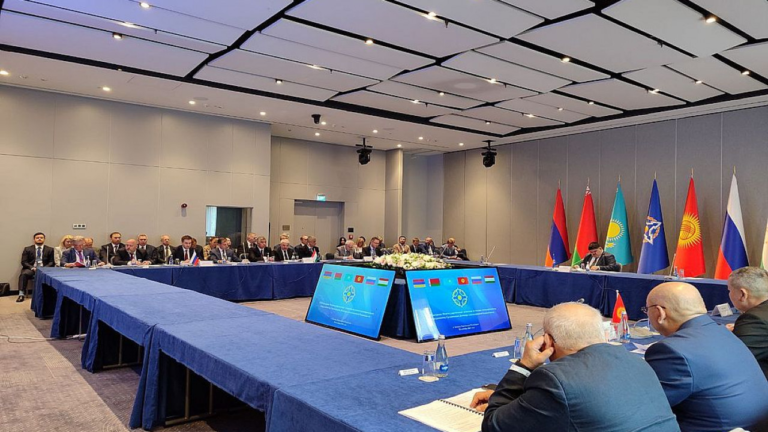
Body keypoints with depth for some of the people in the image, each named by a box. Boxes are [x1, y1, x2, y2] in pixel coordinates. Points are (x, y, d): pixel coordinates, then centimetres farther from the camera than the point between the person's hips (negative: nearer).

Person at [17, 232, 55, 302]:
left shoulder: (50, 249, 13)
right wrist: (32, 267, -13)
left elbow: (52, 262, 7)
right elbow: (24, 262, 5)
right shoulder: (27, 249, 12)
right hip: (31, 269, 1)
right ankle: (21, 295, -32)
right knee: (23, 274, -32)